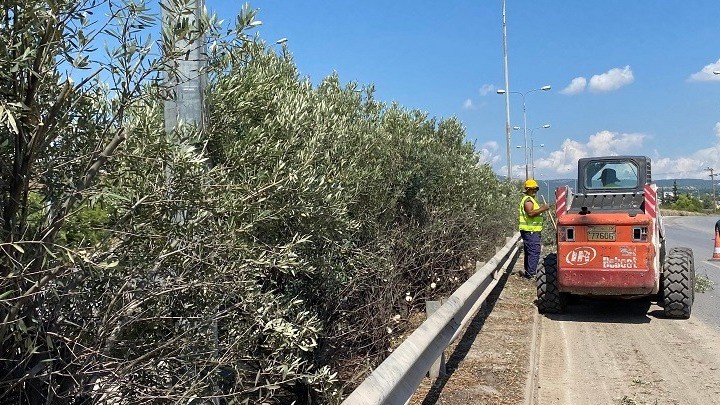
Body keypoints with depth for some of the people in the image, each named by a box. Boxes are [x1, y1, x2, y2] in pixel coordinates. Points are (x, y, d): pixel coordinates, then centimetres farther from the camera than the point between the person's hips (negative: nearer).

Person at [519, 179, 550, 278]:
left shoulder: (530, 199, 23)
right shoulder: (528, 200, -12)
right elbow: (530, 213, -25)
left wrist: (541, 208, 18)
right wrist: (543, 209, -22)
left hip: (531, 230, 11)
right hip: (530, 230, -11)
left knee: (529, 252, 14)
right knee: (534, 252, -12)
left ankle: (528, 272, 20)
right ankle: (531, 273, -12)